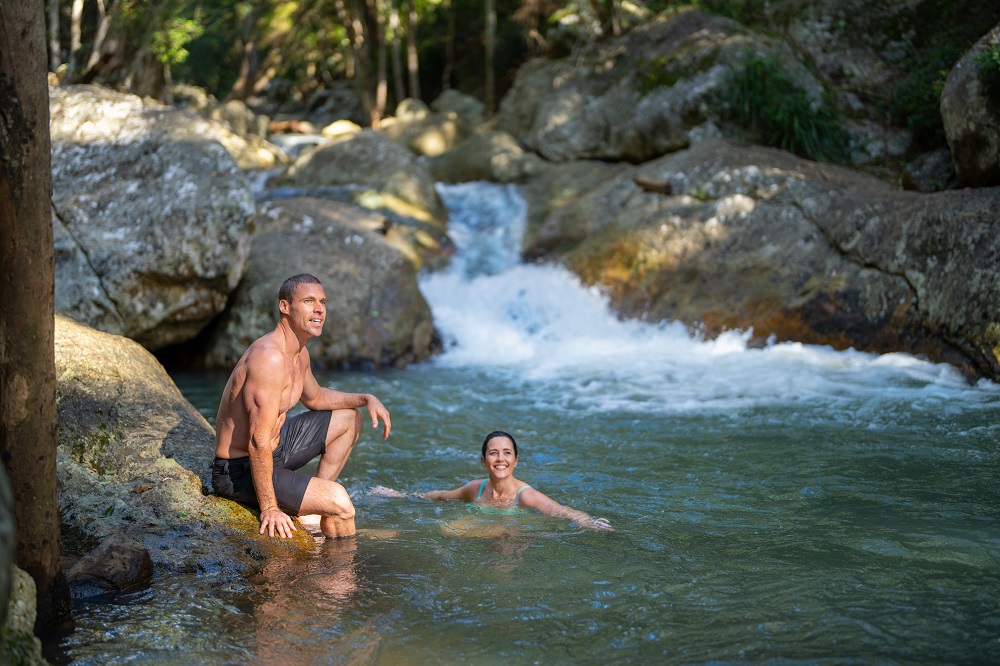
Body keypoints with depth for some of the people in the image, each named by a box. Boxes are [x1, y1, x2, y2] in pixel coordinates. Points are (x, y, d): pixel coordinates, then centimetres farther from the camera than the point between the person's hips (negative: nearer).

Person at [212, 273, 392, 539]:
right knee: (338, 502, -26)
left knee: (349, 418, 21)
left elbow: (315, 398, 26)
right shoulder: (269, 357, -28)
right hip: (240, 471, -11)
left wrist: (366, 399, 11)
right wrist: (269, 508, -27)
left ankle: (314, 509, 18)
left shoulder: (299, 353, 4)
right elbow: (258, 441, -30)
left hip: (275, 448, 11)